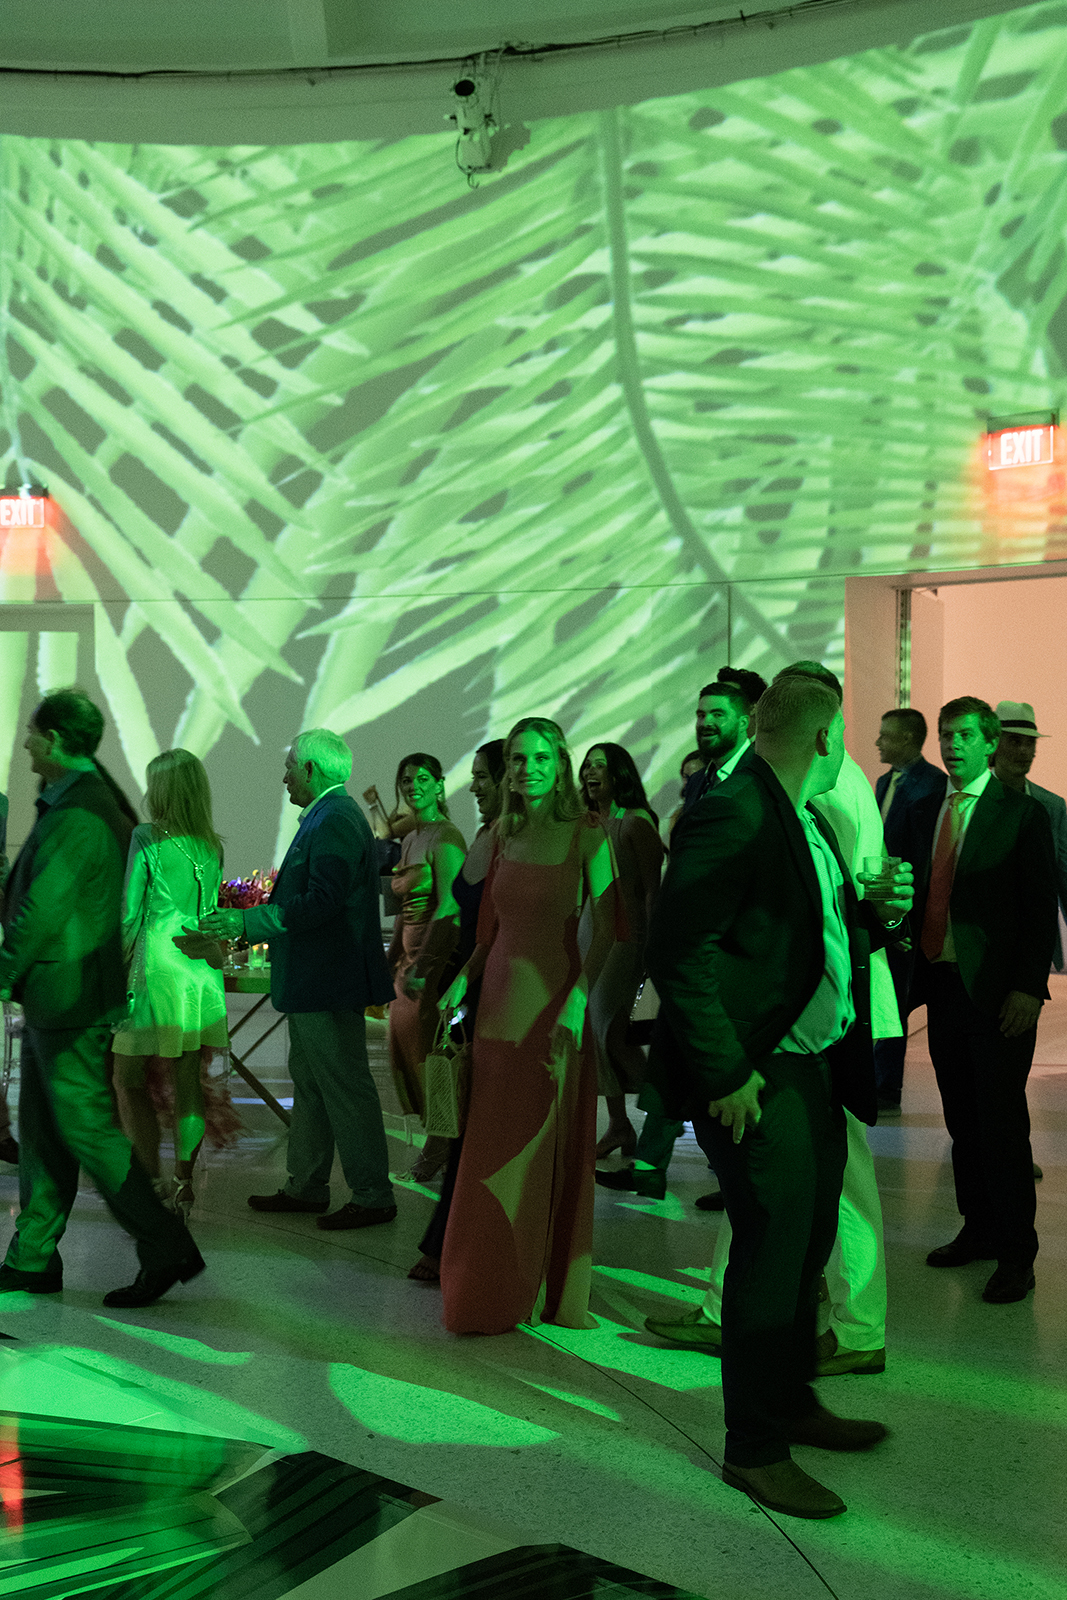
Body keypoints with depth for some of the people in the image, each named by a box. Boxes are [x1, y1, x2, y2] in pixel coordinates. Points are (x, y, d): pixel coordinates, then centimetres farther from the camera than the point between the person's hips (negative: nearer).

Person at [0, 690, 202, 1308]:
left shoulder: (76, 817, -20)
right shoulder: (93, 800, 14)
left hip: (69, 1000, -10)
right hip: (55, 1000, 10)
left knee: (87, 1127, -5)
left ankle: (166, 1249, 1)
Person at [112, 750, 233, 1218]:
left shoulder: (147, 837, -8)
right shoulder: (212, 846, 8)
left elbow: (130, 913, -6)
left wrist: (117, 966, 3)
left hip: (156, 967, -6)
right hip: (202, 970, 6)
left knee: (128, 1079, 6)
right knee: (187, 1080, 10)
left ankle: (153, 1184, 1)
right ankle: (183, 1184, 14)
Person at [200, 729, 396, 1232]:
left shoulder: (336, 821, -18)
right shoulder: (326, 817, 15)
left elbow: (321, 902, -27)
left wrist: (247, 921, -22)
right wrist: (252, 921, 18)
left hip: (328, 983, -11)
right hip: (311, 980, 11)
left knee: (345, 1088, -3)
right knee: (308, 1083, 17)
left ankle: (373, 1197, 6)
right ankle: (306, 1187, 27)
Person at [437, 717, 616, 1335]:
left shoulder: (587, 833, -7)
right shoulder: (505, 835, 10)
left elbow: (605, 930, -11)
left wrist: (578, 1001, -21)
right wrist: (463, 979, 3)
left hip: (555, 1003, -5)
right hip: (500, 1001, 5)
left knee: (551, 1148, 3)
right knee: (494, 1152, 9)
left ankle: (551, 1289, 17)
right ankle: (498, 1288, 23)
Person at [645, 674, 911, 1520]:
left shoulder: (810, 824, 13)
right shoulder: (732, 816, -19)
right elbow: (678, 951, -23)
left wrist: (872, 916, 4)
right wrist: (726, 1072, -23)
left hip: (812, 1066, 10)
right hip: (756, 1078, -10)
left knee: (809, 1243, 20)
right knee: (772, 1252, -2)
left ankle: (794, 1403, 39)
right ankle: (754, 1449, 15)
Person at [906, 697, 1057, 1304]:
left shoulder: (1023, 813, -5)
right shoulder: (926, 812, 13)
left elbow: (1041, 906, -8)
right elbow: (924, 894, 13)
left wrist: (1029, 987, -14)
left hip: (997, 991, -5)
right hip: (942, 982, 6)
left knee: (1002, 1122, -2)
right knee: (963, 1119, 13)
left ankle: (1016, 1254, 8)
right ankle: (979, 1230, 26)